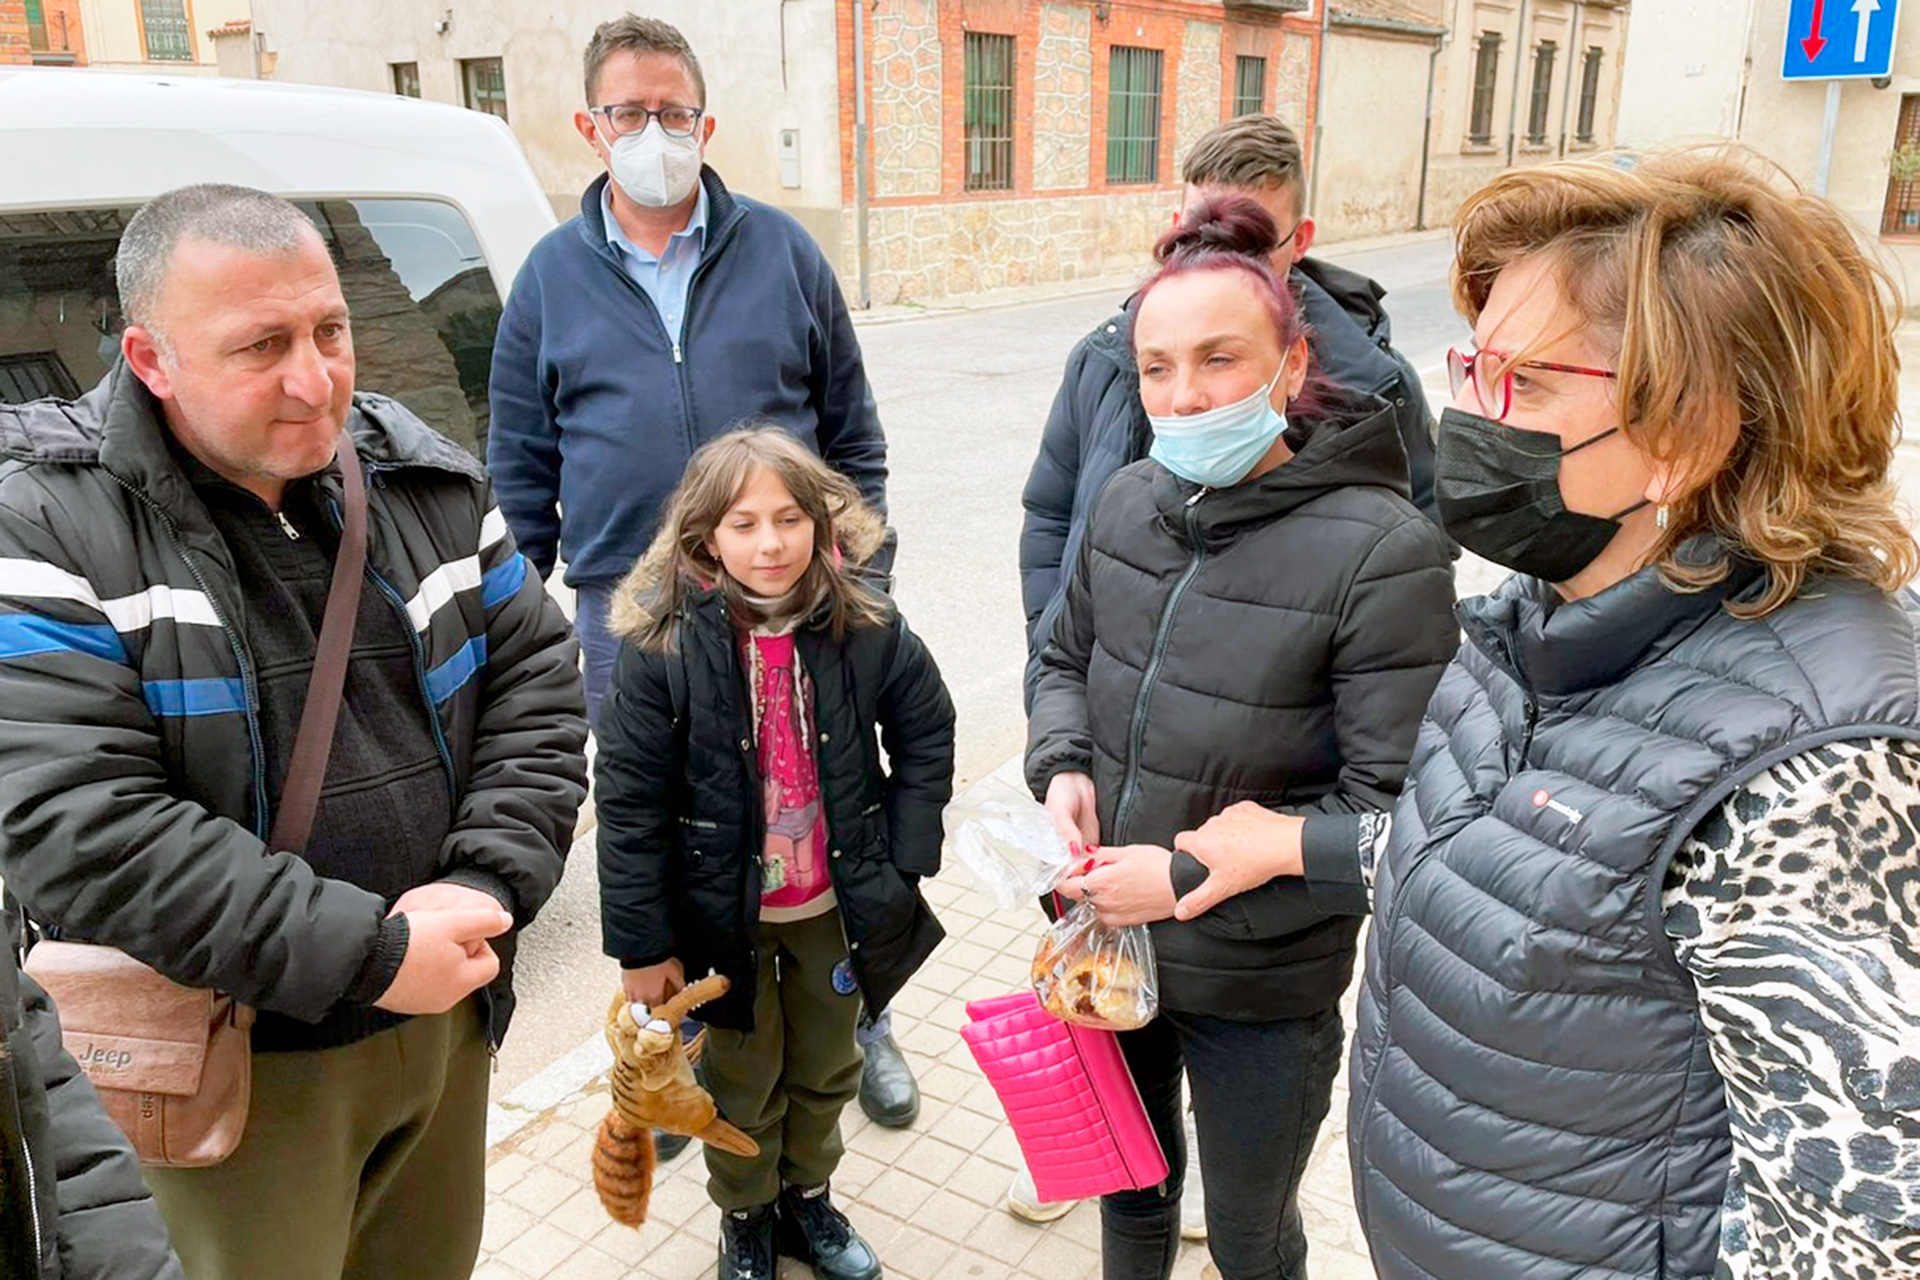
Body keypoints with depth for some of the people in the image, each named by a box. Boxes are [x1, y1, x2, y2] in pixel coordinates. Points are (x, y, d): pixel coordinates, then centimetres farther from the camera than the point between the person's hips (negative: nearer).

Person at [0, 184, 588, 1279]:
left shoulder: (426, 479, 0)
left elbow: (537, 687, 1)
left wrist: (483, 886, -14)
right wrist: (368, 955, -24)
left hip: (447, 1018, 5)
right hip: (235, 1062, -4)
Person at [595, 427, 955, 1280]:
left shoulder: (866, 630, -12)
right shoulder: (661, 647, -19)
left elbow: (926, 732, 2)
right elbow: (628, 803, -15)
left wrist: (904, 854, -4)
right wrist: (641, 944, -12)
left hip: (837, 906, 3)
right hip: (727, 916, -2)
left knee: (826, 1071, 23)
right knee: (744, 1082, 19)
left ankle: (806, 1200, 49)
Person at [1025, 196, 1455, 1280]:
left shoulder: (1383, 553, -24)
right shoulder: (1133, 500, -5)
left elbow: (1394, 808, -23)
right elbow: (1070, 660, 11)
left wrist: (1189, 877, -24)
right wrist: (1063, 767, -9)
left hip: (1262, 992, -5)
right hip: (1106, 942, 5)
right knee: (1130, 1182, 30)